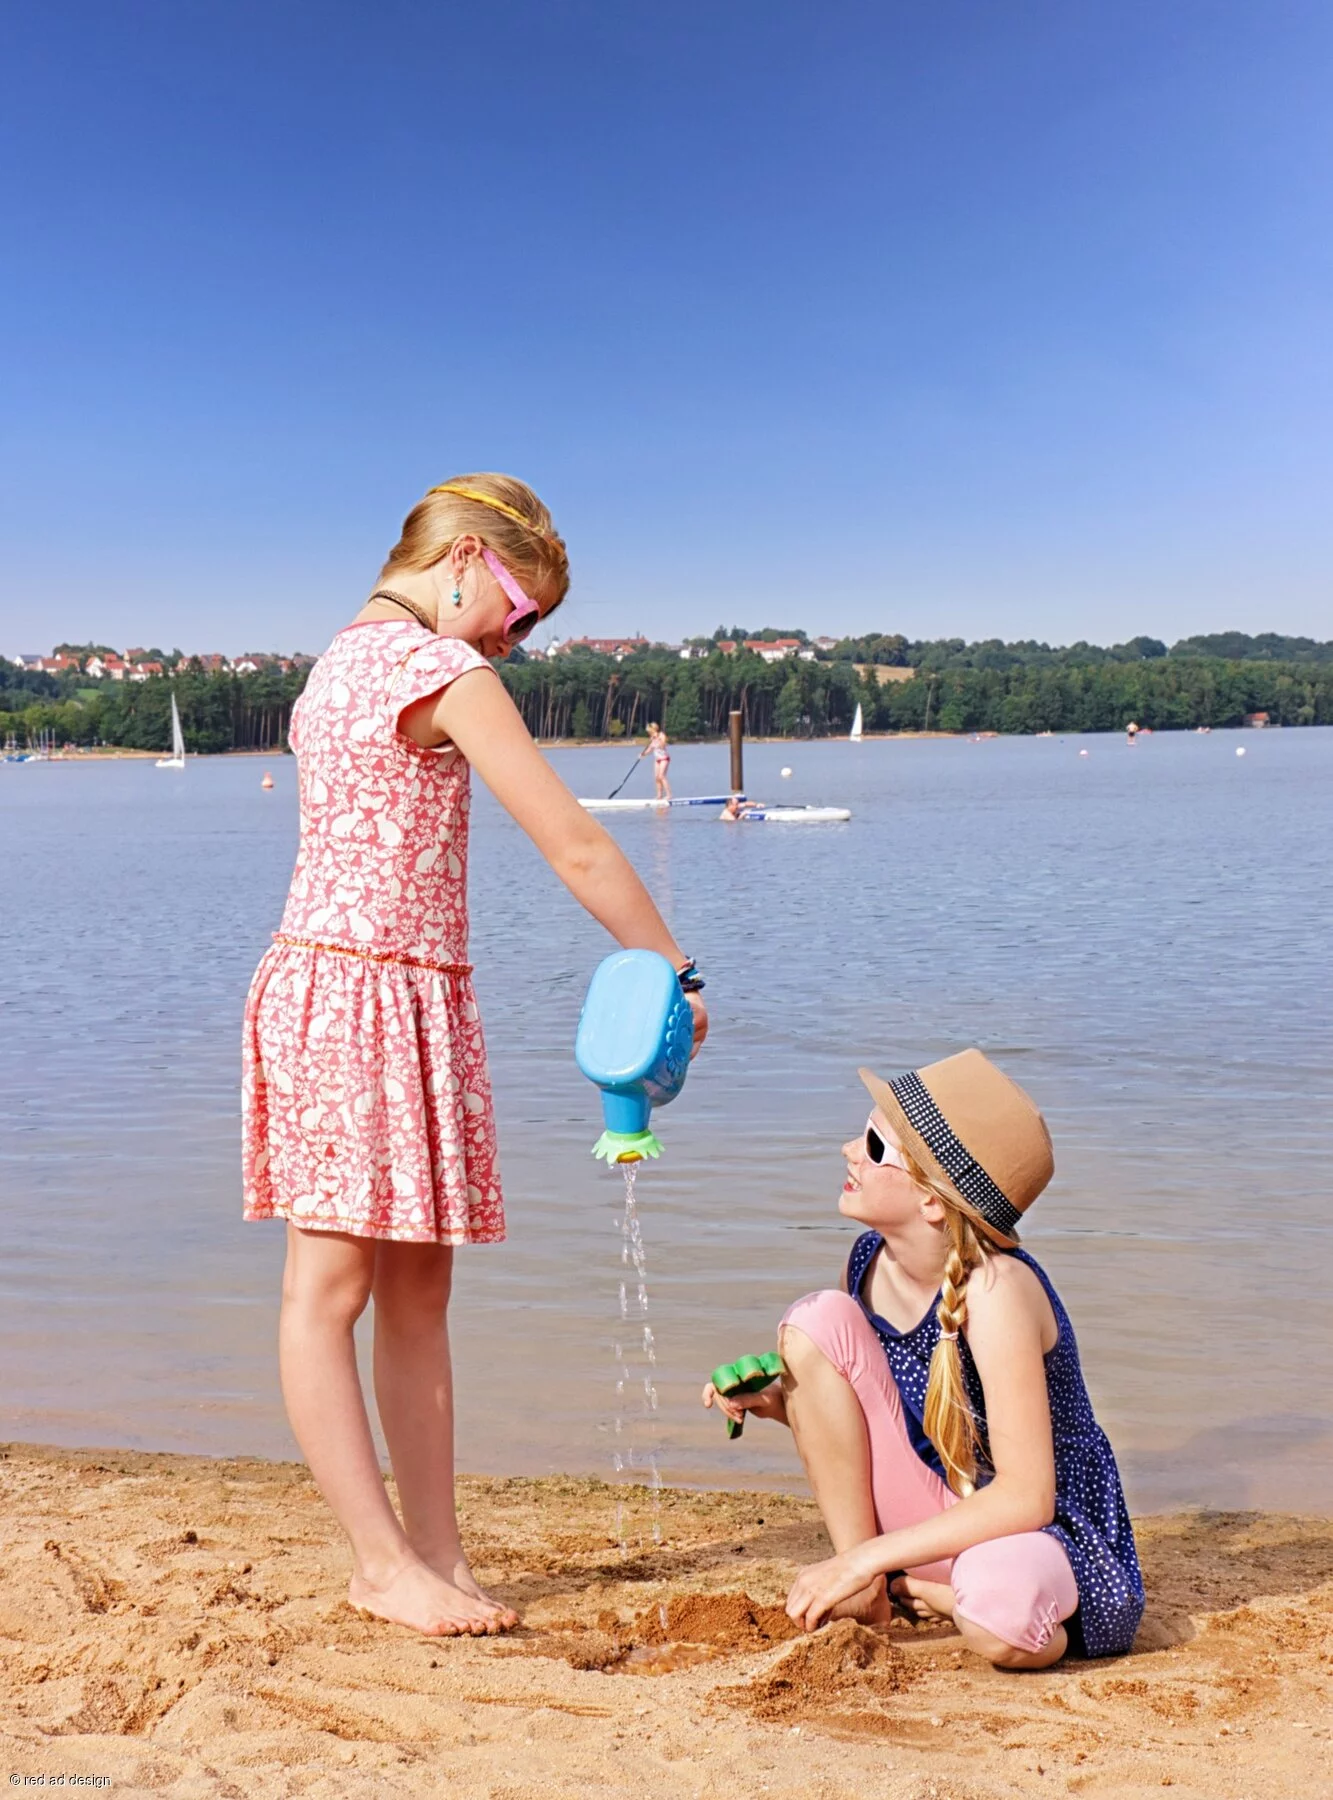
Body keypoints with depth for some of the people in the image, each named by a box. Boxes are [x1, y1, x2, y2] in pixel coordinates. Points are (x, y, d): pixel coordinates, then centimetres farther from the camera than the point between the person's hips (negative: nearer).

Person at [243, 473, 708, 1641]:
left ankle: (437, 1555, 11)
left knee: (417, 1293, 7)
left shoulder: (343, 661, 18)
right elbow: (577, 851, -12)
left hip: (409, 1004, 9)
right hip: (361, 995, -9)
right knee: (332, 1287, -3)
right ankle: (384, 1562, 4)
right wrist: (677, 973, -5)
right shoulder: (443, 670, -11)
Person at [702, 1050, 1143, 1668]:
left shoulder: (994, 1288, -26)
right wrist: (781, 1401, -10)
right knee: (816, 1320, -13)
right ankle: (866, 1600, -5)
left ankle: (936, 1597, -3)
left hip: (1046, 1532, -6)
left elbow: (1025, 1498, -26)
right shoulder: (871, 1261, -6)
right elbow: (856, 1411, 12)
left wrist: (866, 1559, -22)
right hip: (938, 1515, 6)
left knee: (999, 1621, -42)